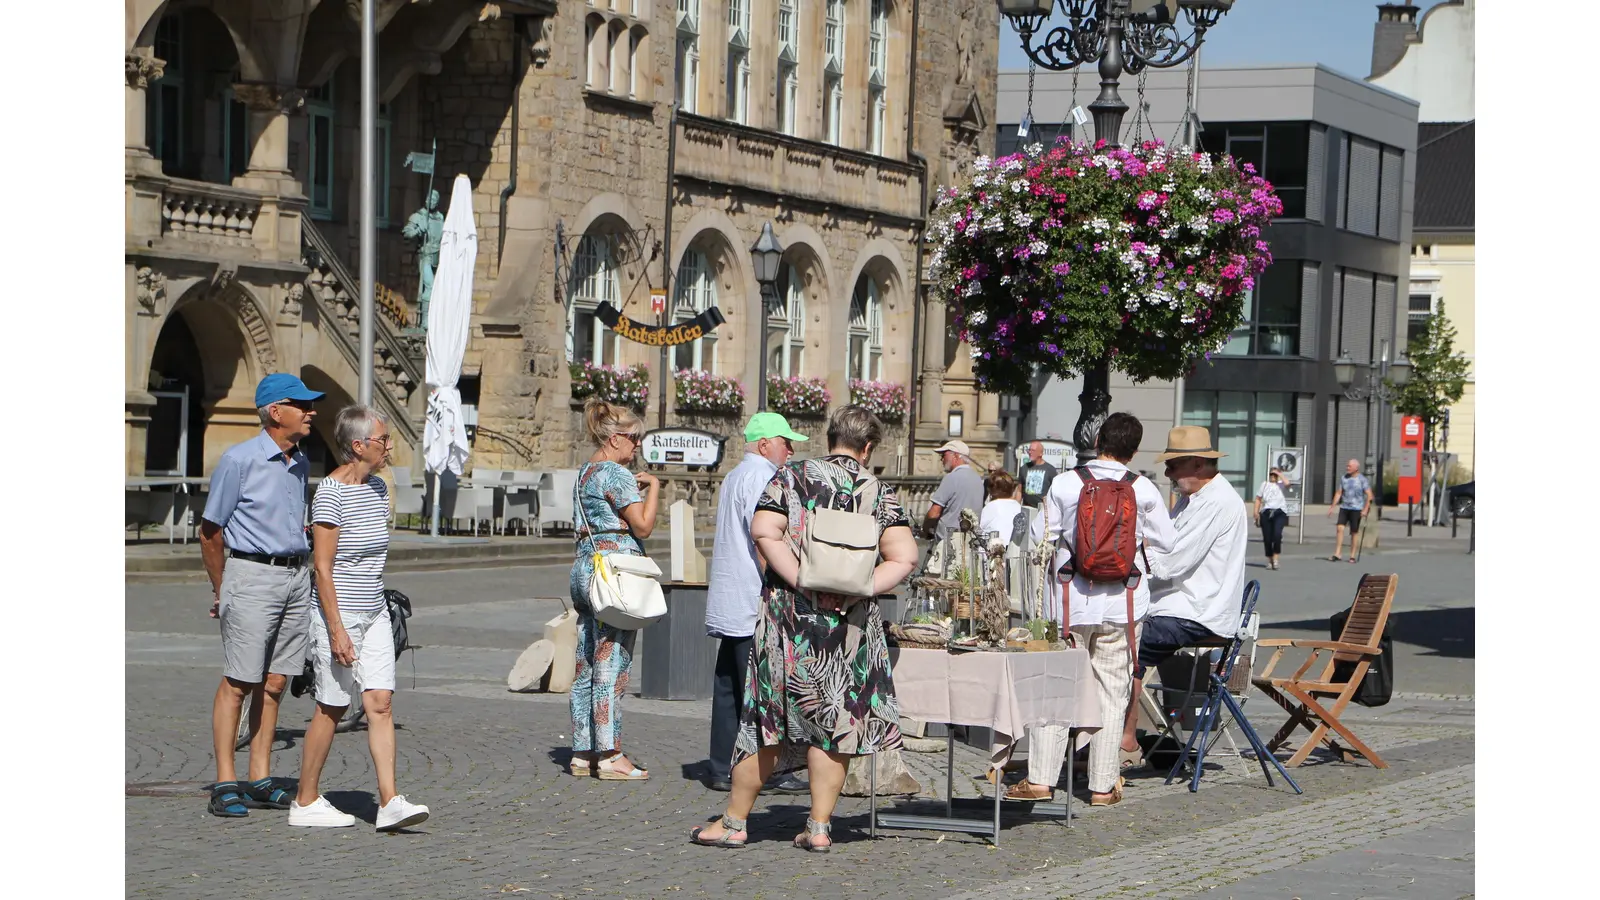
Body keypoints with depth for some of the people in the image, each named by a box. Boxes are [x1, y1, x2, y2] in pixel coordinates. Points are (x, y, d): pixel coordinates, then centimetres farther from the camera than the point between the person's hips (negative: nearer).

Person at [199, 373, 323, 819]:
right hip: (252, 576, -7)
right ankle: (225, 784, -2)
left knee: (274, 683, 7)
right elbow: (210, 531, -3)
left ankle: (260, 780, 12)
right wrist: (220, 592, 4)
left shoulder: (300, 462, 12)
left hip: (296, 576, 7)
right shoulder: (239, 460, -8)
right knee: (237, 683, -5)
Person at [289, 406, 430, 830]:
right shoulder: (331, 493, -15)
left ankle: (389, 802, -7)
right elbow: (322, 567, -17)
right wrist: (337, 630, -20)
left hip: (374, 613, 7)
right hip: (339, 614, -7)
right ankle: (305, 802, 13)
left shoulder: (377, 488, 9)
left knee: (380, 704, -2)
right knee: (331, 708, 1)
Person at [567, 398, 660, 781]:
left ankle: (583, 753, 12)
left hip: (585, 569, 10)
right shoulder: (617, 474, -11)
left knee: (587, 667, 10)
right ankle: (609, 756, -6)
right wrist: (653, 487, -2)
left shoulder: (586, 472, 18)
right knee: (612, 666, -7)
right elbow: (643, 525, -14)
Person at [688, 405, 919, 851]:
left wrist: (805, 582, -13)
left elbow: (764, 532, -11)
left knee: (770, 716, 5)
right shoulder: (882, 493, 5)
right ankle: (819, 827, 7)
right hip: (851, 623, 1)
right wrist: (856, 591, -8)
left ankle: (734, 822, 12)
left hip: (790, 614, -1)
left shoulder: (792, 476, 2)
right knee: (834, 721, 7)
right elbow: (903, 557, -4)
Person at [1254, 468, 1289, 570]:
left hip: (1279, 513, -3)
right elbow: (1258, 499, 15)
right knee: (1267, 538, 1)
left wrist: (1280, 474, -3)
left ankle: (1275, 558, -14)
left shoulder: (1281, 485, 10)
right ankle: (1269, 560, 12)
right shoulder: (1264, 484, 17)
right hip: (1266, 513, 3)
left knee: (1277, 534, -23)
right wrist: (1256, 512, 4)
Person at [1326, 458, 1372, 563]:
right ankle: (1336, 555, -8)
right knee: (1340, 528, -8)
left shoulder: (1362, 479, -5)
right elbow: (1338, 493, 13)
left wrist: (1365, 509, -15)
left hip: (1356, 509, -4)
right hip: (1344, 507, 4)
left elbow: (1369, 495, -7)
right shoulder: (1344, 478, 8)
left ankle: (1352, 556, 9)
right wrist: (1332, 507, 6)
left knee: (1354, 532, 2)